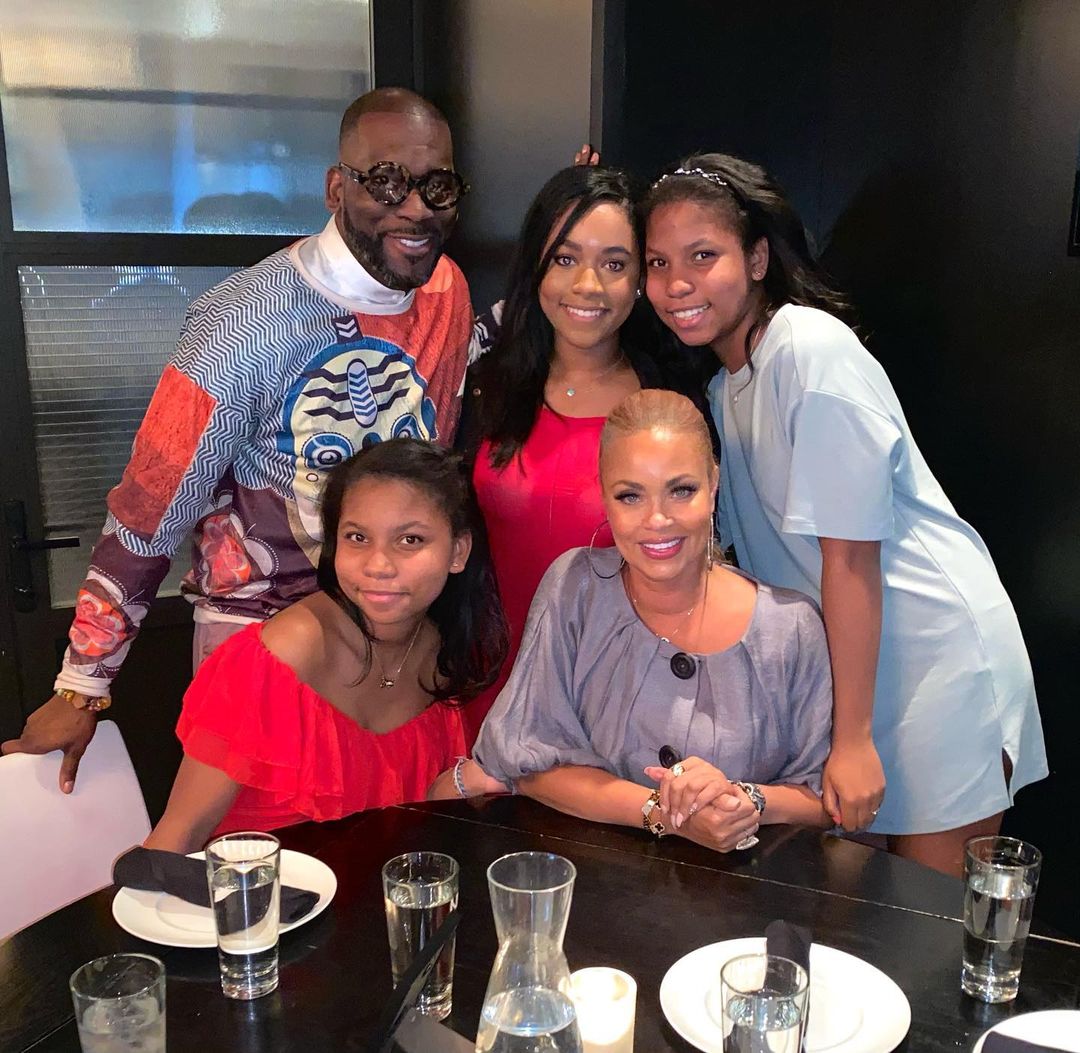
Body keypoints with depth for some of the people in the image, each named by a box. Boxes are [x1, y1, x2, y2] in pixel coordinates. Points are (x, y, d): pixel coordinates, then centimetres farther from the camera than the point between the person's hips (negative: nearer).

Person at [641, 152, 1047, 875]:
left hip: (939, 650, -8)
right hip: (844, 656, 8)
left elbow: (850, 553, -22)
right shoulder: (725, 378, 8)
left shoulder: (812, 349, -19)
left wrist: (853, 737, -20)